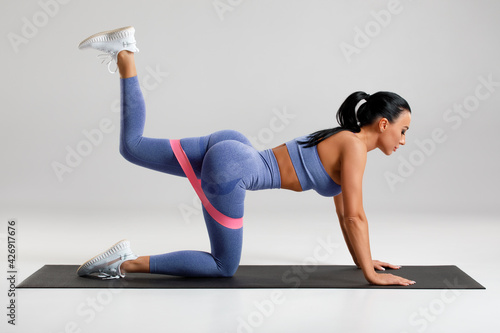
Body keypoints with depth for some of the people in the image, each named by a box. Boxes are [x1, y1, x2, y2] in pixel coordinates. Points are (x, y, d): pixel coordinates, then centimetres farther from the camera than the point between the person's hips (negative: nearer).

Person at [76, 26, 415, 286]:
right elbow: (354, 216, -11)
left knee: (132, 147, 17)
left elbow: (343, 210, 24)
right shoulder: (354, 147, -8)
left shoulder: (340, 139, 19)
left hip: (231, 147, 8)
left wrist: (363, 258, 26)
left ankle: (125, 52, 8)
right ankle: (129, 263, -3)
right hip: (231, 170, -8)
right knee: (225, 267, 5)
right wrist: (370, 273, -3)